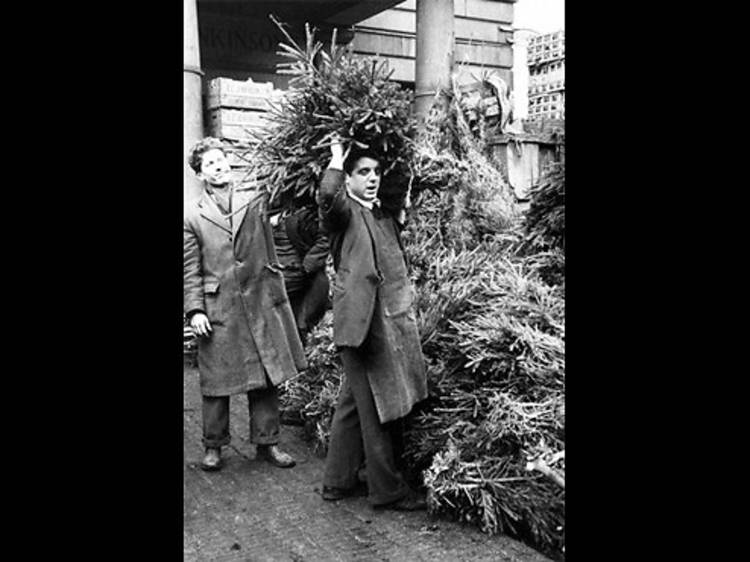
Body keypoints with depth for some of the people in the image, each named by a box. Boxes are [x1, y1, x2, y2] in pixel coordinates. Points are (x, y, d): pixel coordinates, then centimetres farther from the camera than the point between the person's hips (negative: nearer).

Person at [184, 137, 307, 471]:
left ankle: (266, 442, 21)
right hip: (218, 308, -2)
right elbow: (190, 270, 1)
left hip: (260, 301, 2)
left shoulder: (254, 200, 8)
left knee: (266, 375, 7)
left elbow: (269, 252, 8)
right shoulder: (192, 214, 3)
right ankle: (213, 446, 23)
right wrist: (194, 311, -6)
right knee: (216, 381, 6)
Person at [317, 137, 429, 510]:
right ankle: (387, 490, 12)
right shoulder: (343, 210, -5)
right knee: (375, 407, 0)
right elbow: (327, 193, -28)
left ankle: (338, 481, 26)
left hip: (394, 318, 8)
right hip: (361, 320, -8)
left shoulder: (385, 213, 19)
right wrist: (337, 156, -13)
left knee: (354, 402, 15)